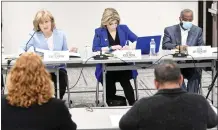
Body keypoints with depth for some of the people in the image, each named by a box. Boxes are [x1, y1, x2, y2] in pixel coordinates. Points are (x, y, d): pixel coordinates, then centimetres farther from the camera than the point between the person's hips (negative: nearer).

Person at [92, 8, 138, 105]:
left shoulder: (123, 28, 10)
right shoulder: (99, 32, 5)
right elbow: (95, 49, -5)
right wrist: (111, 48, -14)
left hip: (123, 65, 0)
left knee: (125, 81, -30)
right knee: (110, 93, -17)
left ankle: (133, 104, -27)